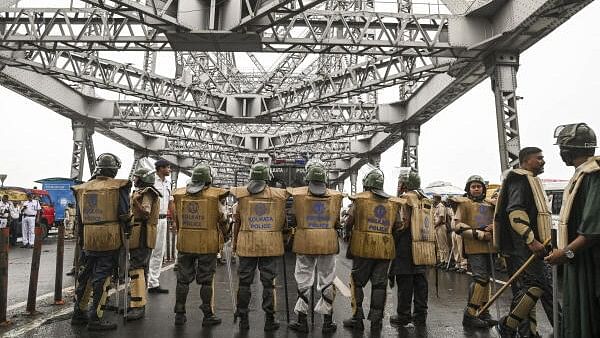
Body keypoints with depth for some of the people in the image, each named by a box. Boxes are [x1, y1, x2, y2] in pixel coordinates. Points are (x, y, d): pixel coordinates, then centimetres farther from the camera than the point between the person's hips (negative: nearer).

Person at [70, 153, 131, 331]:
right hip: (110, 239, -5)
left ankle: (78, 314, 30)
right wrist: (127, 229, 5)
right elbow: (124, 214, -11)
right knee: (102, 277, 1)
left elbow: (79, 216, 13)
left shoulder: (83, 188, 7)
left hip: (88, 239, 5)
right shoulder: (118, 187, -7)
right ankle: (95, 318, 6)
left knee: (85, 275, 18)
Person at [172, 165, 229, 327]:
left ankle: (180, 314, 22)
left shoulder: (179, 195, 3)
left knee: (183, 279, 13)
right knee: (206, 280, 6)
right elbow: (222, 218, -4)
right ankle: (208, 315, 13)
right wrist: (225, 233, 14)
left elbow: (175, 218, 11)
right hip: (207, 245, -3)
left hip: (184, 244, 3)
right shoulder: (215, 195, -9)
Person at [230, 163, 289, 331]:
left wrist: (235, 243, 14)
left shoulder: (242, 194, -1)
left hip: (246, 244, 0)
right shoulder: (279, 195, -1)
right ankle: (269, 320, 13)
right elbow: (282, 221, 7)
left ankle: (243, 319, 17)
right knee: (268, 283, 7)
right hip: (270, 245, 0)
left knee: (244, 282, 10)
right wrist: (280, 236, 23)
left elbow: (237, 221, 4)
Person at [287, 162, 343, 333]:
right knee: (327, 281, 11)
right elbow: (337, 221, 8)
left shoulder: (298, 194, -5)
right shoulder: (335, 196, -1)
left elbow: (294, 218, 2)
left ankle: (302, 321, 17)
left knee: (304, 280, 10)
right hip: (328, 243, 1)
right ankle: (327, 322, 18)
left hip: (304, 242, -1)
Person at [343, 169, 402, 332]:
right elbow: (397, 226, 8)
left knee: (357, 282, 8)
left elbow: (349, 222, -5)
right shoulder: (393, 203, 8)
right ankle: (376, 320, 15)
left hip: (364, 247, -3)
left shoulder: (360, 199, -4)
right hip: (385, 249, 3)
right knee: (379, 284, 10)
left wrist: (349, 233, 14)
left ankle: (357, 318, 11)